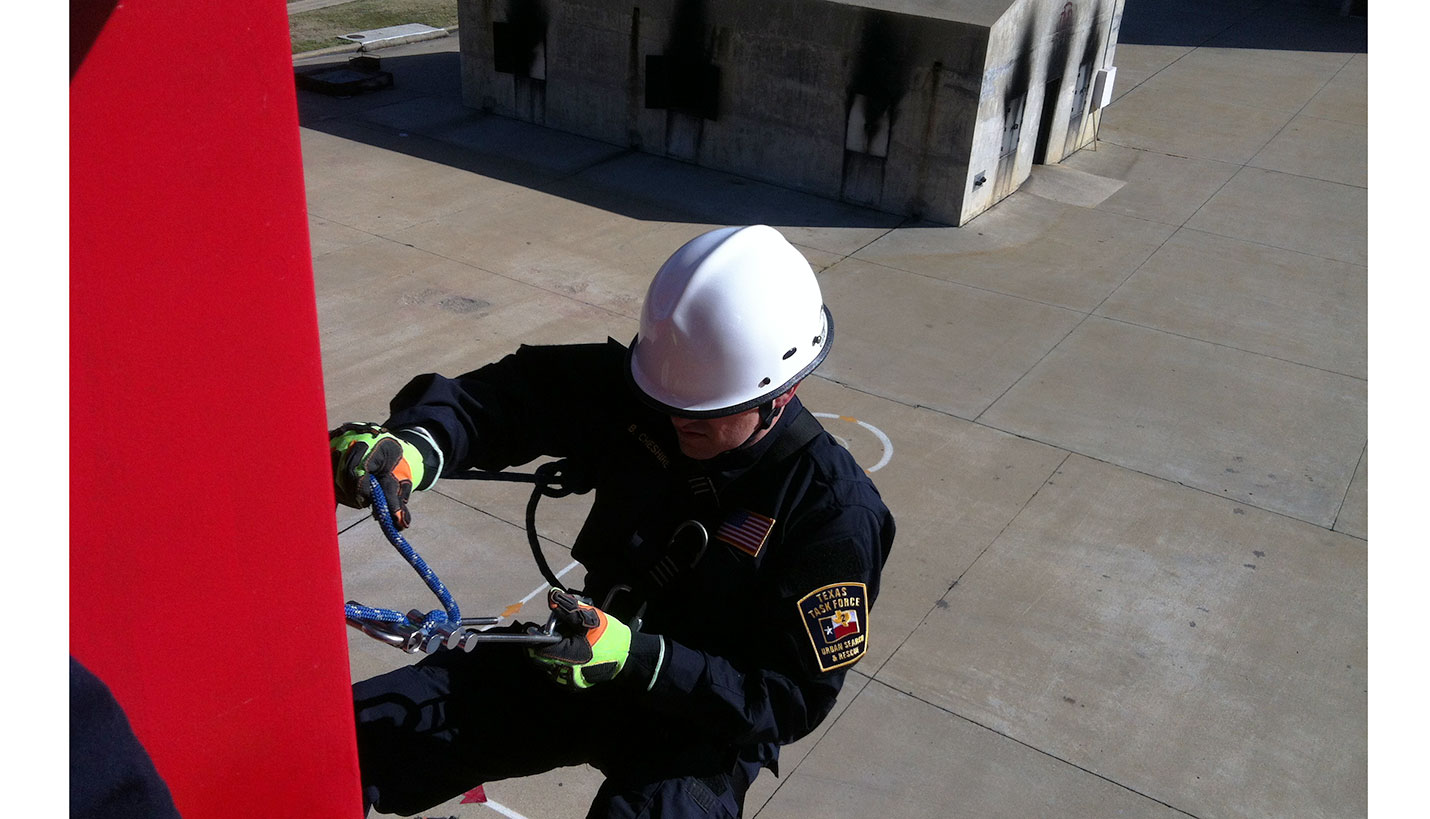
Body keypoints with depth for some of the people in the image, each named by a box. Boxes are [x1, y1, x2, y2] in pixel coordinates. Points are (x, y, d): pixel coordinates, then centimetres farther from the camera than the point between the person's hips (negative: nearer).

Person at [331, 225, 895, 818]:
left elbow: (794, 698, -21)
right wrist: (414, 447, -37)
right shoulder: (644, 392, -11)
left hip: (700, 729, -3)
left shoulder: (836, 512, -23)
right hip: (589, 659, 4)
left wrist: (635, 658, -33)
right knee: (347, 738, -9)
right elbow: (515, 395, -14)